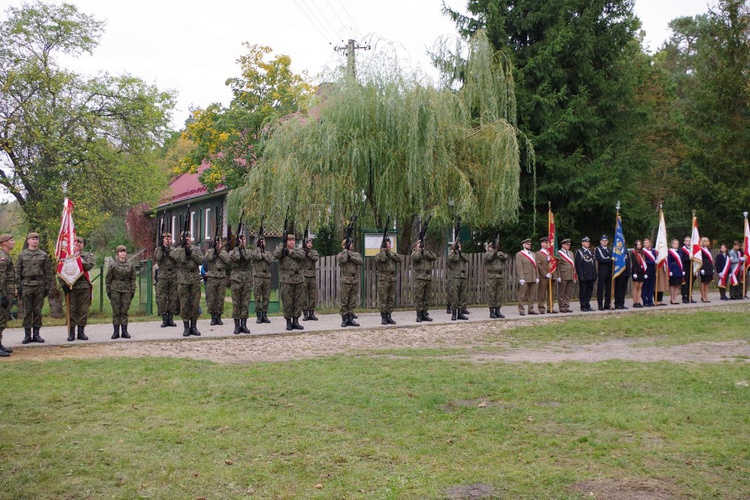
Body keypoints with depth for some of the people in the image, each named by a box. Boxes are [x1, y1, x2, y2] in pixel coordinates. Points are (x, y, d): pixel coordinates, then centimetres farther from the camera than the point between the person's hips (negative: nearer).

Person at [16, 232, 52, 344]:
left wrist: (47, 287, 0)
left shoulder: (44, 255, 7)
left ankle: (36, 334, 11)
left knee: (38, 311, 4)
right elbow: (17, 271, 4)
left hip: (40, 286, 1)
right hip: (26, 285, -1)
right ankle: (27, 335, 8)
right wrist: (18, 286, -3)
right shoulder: (22, 254, 5)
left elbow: (48, 272, 6)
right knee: (27, 311, 2)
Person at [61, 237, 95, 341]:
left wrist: (79, 259, -10)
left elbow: (89, 266, -8)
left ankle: (81, 331, 9)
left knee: (83, 310, 2)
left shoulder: (88, 255, 12)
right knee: (72, 310, 0)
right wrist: (63, 283, -8)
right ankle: (71, 332, 4)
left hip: (84, 286, 1)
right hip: (71, 286, -1)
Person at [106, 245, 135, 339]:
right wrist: (108, 289, 0)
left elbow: (133, 278, 10)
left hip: (126, 290, 2)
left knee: (125, 311, 3)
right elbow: (108, 278, 4)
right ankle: (116, 332, 5)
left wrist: (133, 290, 5)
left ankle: (124, 331, 8)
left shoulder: (130, 264, 8)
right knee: (116, 311, 1)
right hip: (115, 289, -2)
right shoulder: (112, 264, 1)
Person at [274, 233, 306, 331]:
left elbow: (302, 255, -10)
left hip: (299, 279, 3)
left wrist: (289, 252, -13)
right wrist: (282, 244, -10)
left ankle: (295, 321, 12)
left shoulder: (298, 250, 13)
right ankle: (288, 322, 7)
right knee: (287, 302, -2)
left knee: (298, 301, 5)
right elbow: (276, 254, -18)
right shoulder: (281, 250, 6)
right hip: (287, 280, -3)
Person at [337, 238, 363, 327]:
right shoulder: (340, 254, 5)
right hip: (345, 281, -3)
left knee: (353, 302, 5)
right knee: (344, 301, -2)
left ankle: (350, 319, 11)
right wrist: (346, 250, -8)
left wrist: (350, 254, -10)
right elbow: (342, 260, -19)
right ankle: (344, 319, 4)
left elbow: (361, 262, -7)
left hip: (355, 281, 3)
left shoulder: (356, 254, 14)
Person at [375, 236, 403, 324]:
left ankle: (388, 316, 12)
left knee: (391, 299, 6)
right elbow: (382, 259, -23)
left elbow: (401, 259, -3)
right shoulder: (379, 254, 0)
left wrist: (390, 253, -7)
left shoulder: (393, 254, 15)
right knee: (383, 299, -5)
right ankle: (383, 317, 0)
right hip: (383, 280, -5)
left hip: (392, 280, 5)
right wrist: (383, 250, -10)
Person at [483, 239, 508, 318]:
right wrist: (492, 250, -9)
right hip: (491, 277, -5)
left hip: (500, 277, 5)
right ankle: (492, 312, 0)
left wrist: (497, 254, -11)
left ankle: (497, 311, 12)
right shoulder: (487, 253, 3)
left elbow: (505, 257, -3)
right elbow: (489, 257, -21)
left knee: (499, 295, 6)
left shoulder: (500, 253, 17)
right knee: (491, 295, -4)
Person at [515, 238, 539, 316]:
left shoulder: (533, 254, 19)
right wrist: (521, 278, -15)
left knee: (532, 295, 8)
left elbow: (535, 266, 18)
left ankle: (531, 309, 14)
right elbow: (519, 267, -9)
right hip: (524, 279, -6)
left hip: (533, 278, 6)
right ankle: (521, 310, 0)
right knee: (522, 295, -3)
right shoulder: (519, 254, -2)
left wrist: (537, 277, 11)